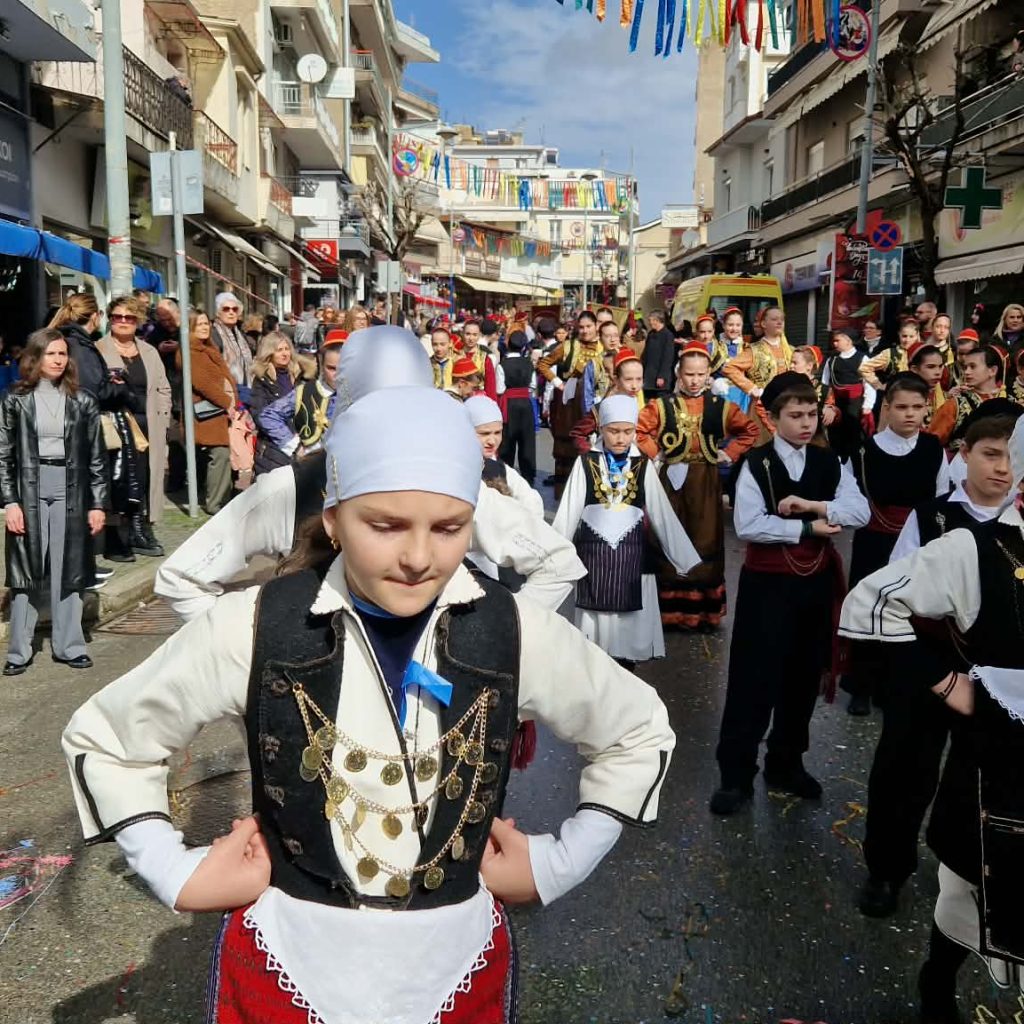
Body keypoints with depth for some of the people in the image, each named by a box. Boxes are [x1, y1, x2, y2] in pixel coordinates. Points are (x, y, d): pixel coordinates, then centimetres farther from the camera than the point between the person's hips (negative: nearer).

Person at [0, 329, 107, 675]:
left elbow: (97, 457, 5)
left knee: (67, 572, 6)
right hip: (29, 492, -1)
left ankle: (68, 646, 15)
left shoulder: (82, 402, 4)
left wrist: (98, 504, 1)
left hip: (71, 492, 1)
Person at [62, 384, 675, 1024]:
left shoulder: (515, 632, -13)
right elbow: (101, 738, 0)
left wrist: (559, 864, -1)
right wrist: (177, 873, -6)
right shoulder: (255, 628, -16)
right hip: (287, 965, -1)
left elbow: (640, 732, 4)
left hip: (459, 963, 2)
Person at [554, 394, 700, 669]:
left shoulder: (644, 467, 2)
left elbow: (664, 517, 2)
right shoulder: (585, 463, -2)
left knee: (631, 625, 6)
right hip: (593, 554, -1)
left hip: (631, 555, 1)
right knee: (597, 626, 6)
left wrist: (689, 561, -1)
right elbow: (567, 515, 1)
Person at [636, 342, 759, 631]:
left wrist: (729, 454, 1)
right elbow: (638, 430, -2)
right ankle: (669, 608, 16)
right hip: (671, 477, -1)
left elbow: (750, 430, 8)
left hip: (705, 480, 1)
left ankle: (705, 609, 15)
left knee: (705, 541, 4)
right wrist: (655, 453, -6)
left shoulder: (720, 406, 1)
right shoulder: (662, 406, -3)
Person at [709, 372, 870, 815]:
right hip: (767, 581, -4)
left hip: (816, 580, 5)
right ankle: (736, 773, 10)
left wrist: (813, 505, -21)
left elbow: (861, 512, -7)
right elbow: (747, 525, -19)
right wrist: (808, 528, -15)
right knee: (753, 678, -2)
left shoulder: (830, 462, 5)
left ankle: (786, 763, 31)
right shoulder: (756, 464, -8)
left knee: (804, 676, 14)